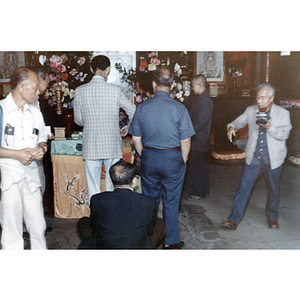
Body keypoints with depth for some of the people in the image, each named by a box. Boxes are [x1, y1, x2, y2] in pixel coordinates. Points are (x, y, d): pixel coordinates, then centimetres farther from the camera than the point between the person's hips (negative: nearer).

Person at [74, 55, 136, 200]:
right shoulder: (115, 90, -7)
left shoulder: (80, 91, -1)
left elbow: (78, 120, 7)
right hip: (112, 146, -1)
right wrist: (128, 127, 19)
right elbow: (134, 112, 1)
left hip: (90, 147, 1)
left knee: (93, 189, 9)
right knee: (113, 187, 10)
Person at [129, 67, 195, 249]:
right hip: (173, 159, -2)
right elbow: (185, 141, -9)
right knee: (171, 202, 10)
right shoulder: (179, 108, -11)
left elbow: (136, 139, 2)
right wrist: (182, 162, 5)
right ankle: (171, 242, 22)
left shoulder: (142, 107, -3)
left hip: (149, 159, 3)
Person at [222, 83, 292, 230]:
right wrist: (231, 127, -14)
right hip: (253, 157, 1)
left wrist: (269, 127, -30)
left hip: (272, 158, -1)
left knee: (273, 189, 14)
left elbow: (284, 134, -13)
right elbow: (239, 121, 9)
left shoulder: (282, 113, -5)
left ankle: (272, 217, 36)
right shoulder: (251, 110, 3)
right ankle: (234, 219, 1)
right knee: (243, 188, -4)